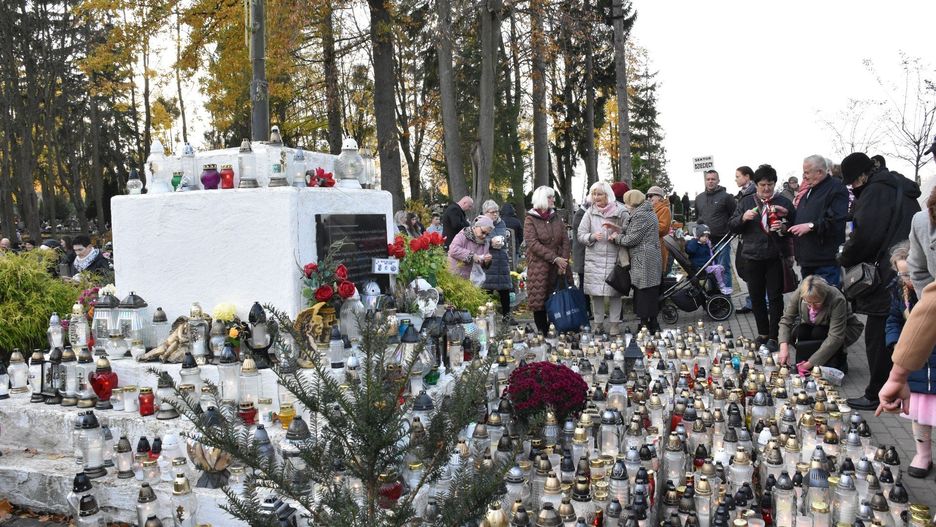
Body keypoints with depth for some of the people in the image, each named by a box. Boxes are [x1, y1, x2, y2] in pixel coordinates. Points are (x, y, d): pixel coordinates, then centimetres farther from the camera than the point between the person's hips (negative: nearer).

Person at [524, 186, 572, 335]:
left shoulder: (556, 218, 14)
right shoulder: (530, 220, -1)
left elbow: (566, 241, 8)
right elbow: (533, 243, -12)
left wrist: (563, 260, -7)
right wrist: (555, 258, -16)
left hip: (559, 266, 4)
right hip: (539, 268, -4)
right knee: (539, 302, -3)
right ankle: (543, 333, 4)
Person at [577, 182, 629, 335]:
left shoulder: (620, 212, 2)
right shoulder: (590, 213, 6)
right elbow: (580, 234, 5)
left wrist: (616, 229, -15)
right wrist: (592, 236, -14)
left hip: (614, 258, -1)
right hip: (594, 258, 1)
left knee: (614, 292, 0)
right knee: (595, 293, 3)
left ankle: (614, 323, 10)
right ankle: (598, 322, 14)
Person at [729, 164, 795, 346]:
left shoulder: (784, 202, 6)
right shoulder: (746, 202, 8)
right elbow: (732, 227, 4)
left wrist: (784, 228, -15)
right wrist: (743, 217, -15)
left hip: (776, 256, -1)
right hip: (753, 257, 2)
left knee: (775, 297, 0)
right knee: (756, 297, 9)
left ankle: (773, 336, 7)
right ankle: (763, 333, 23)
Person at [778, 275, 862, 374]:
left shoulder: (837, 300, -36)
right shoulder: (799, 293, -26)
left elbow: (835, 338, -37)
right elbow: (786, 319, -20)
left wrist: (811, 363, -40)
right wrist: (784, 346, -37)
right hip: (813, 328, 4)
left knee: (818, 333, -34)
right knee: (794, 332, -27)